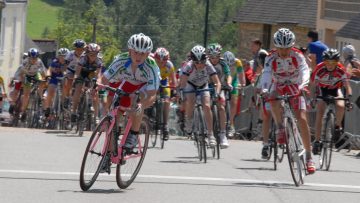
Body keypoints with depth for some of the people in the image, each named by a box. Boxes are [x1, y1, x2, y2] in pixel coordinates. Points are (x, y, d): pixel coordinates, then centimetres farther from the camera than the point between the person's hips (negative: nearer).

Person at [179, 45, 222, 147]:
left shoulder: (208, 66, -29)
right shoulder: (189, 66, -32)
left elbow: (217, 82, -30)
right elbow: (182, 81, -37)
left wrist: (217, 93, -47)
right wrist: (181, 92, -53)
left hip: (203, 86, 1)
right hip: (190, 85, -1)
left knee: (207, 106, -19)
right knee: (190, 102, -30)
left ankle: (210, 135, -14)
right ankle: (188, 122, -4)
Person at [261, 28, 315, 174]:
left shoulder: (297, 56, -19)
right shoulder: (271, 58, -19)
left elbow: (304, 70, -33)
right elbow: (267, 74, -33)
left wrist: (303, 85, -54)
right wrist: (265, 90, -52)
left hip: (295, 89, 0)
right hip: (278, 87, 0)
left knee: (302, 119, -15)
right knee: (274, 101, -38)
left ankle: (309, 156, -9)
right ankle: (280, 127, -13)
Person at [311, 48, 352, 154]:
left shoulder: (341, 70, -27)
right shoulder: (319, 69, -29)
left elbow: (347, 86, -27)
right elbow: (313, 84, -28)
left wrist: (349, 98, -42)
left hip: (335, 89, 0)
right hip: (322, 89, 0)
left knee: (341, 106, -29)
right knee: (319, 114, -16)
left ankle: (338, 126, -2)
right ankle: (317, 141, -11)